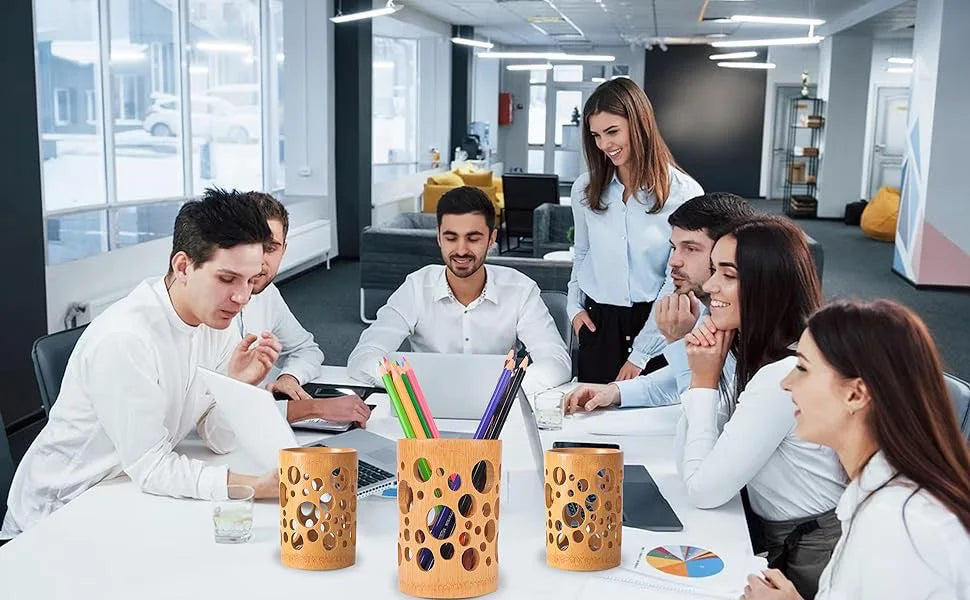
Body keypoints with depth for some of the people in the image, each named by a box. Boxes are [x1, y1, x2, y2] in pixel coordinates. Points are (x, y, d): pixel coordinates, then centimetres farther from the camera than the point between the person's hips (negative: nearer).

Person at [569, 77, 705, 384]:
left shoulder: (684, 192, -11)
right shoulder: (585, 188, 3)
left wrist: (641, 353, -10)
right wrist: (575, 306, 6)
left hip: (656, 325, -3)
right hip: (598, 323, 4)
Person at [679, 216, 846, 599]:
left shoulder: (786, 376, -26)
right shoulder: (758, 353, 3)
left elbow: (703, 490, -22)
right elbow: (688, 463, 2)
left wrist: (705, 382, -15)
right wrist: (705, 377, -9)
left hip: (805, 561, -8)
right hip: (776, 540, 8)